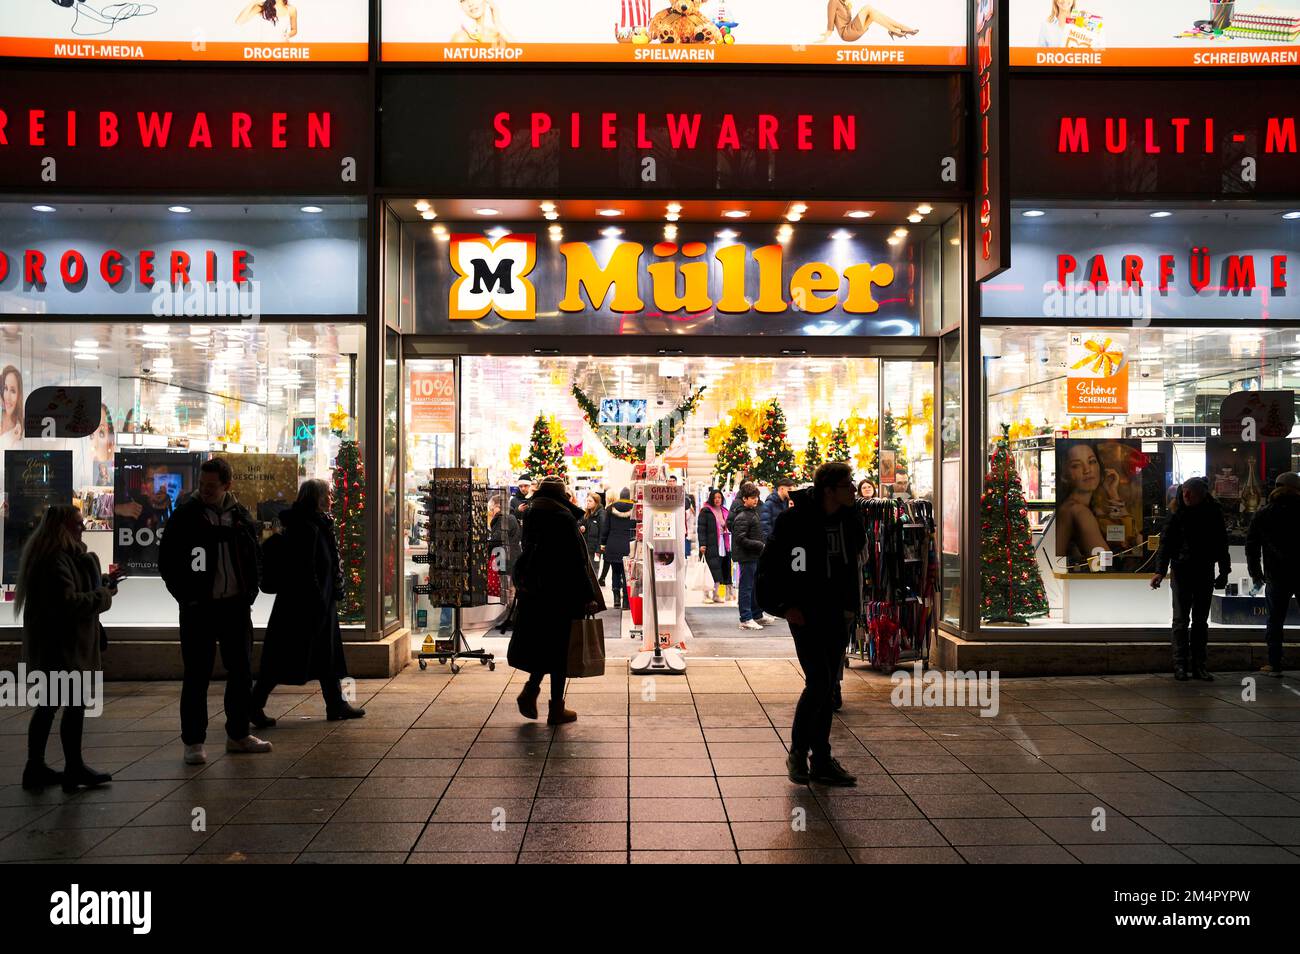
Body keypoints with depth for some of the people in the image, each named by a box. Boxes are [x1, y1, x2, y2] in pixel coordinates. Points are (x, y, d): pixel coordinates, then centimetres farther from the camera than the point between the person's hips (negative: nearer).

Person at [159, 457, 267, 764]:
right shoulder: (185, 516, -4)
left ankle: (238, 735, 23)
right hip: (199, 609, -4)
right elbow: (166, 562, -2)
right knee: (197, 677, 1)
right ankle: (193, 742, 11)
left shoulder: (242, 517, 6)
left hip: (236, 607, 4)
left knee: (242, 673, 10)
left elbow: (256, 558, 15)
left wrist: (250, 594, 5)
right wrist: (187, 598, -8)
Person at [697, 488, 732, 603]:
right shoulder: (705, 511, -4)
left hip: (723, 545, 6)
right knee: (711, 569, -9)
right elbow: (701, 528, -9)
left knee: (719, 571, 5)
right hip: (710, 546, -6)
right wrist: (702, 544, -16)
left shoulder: (724, 511, 17)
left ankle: (715, 594, 13)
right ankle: (707, 595, -2)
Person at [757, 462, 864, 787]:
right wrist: (784, 606, -12)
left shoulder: (849, 521, 6)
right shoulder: (796, 520, -14)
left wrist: (850, 606, 15)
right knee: (818, 682, -12)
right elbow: (769, 564, -10)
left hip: (836, 615, 6)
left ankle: (821, 761, 18)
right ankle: (797, 754, 6)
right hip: (805, 614, -6)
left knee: (828, 687, 9)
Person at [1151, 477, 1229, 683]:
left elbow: (1221, 544, 9)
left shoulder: (1213, 513, 0)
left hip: (1205, 572, 2)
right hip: (1182, 571, -2)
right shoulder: (1178, 512, -6)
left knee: (1201, 620, 7)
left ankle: (1198, 664, 12)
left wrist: (1224, 572, 9)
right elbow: (1166, 542, -7)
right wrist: (1160, 570, -17)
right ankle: (1180, 664, 1)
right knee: (1181, 619, -3)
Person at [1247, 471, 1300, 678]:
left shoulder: (1263, 515, 3)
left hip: (1277, 576, 1)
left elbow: (1251, 545, 5)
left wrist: (1255, 572, 12)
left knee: (1275, 620, 7)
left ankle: (1274, 664, 7)